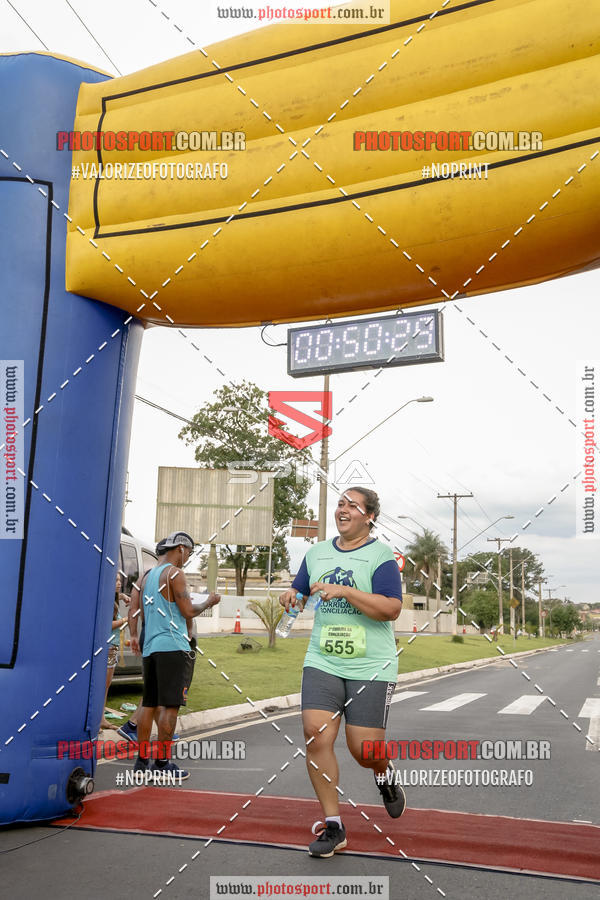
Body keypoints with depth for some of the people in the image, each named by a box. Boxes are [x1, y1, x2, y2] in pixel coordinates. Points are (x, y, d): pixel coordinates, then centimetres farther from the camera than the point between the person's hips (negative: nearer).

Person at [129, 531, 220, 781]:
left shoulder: (148, 576, 19)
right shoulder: (174, 573, -8)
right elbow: (188, 612, -10)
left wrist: (133, 636, 18)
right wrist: (209, 602, 5)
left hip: (150, 648, 9)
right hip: (172, 647, -8)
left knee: (149, 704, 11)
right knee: (170, 705, -5)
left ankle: (142, 759, 14)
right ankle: (162, 763, -3)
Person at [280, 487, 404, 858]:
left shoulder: (381, 556, -6)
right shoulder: (317, 553, 12)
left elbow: (391, 608, -17)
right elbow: (299, 591, 24)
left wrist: (344, 591, -24)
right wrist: (291, 596, 0)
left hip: (371, 667, -4)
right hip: (322, 663, 4)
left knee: (364, 750, -2)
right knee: (316, 737, -9)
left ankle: (385, 775, 35)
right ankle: (333, 826, 5)